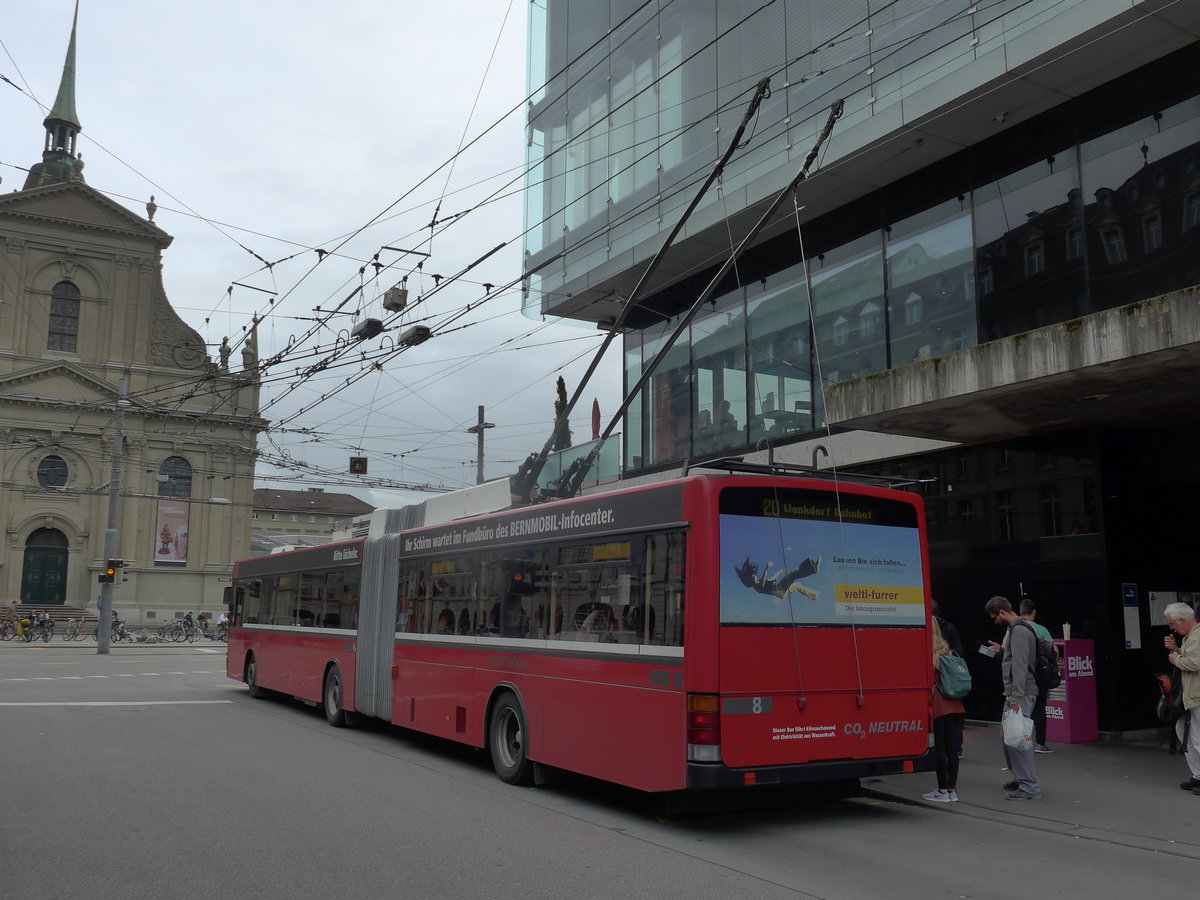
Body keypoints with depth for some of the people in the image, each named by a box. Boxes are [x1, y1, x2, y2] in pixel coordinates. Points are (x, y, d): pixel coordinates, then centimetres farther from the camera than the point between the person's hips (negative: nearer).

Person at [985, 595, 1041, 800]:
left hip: (1020, 694, -11)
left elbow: (1020, 666, -21)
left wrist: (1016, 696, -23)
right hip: (1015, 693, 11)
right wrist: (1001, 650, 24)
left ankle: (1029, 787, -6)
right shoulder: (1016, 629, 17)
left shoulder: (1019, 631, -14)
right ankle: (1021, 779, 25)